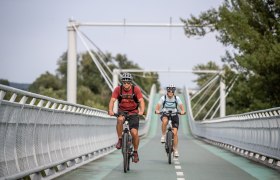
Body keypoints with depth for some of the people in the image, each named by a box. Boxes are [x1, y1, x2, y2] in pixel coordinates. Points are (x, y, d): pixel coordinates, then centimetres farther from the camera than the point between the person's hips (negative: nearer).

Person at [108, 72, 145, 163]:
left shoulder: (136, 89, -14)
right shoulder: (118, 89, -12)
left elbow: (141, 101, -24)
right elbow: (112, 100, -22)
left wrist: (142, 111, -43)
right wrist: (110, 110, -41)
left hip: (133, 112, 0)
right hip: (122, 111, 1)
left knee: (134, 133, -13)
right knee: (120, 120, -35)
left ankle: (135, 152, 10)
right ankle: (120, 140, -17)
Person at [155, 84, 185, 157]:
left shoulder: (177, 98, -8)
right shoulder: (163, 98, -11)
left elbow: (181, 106, -17)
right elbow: (158, 105, -19)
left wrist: (182, 111, -39)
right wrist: (157, 110, -41)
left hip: (174, 115, 1)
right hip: (165, 114, -1)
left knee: (175, 132, -11)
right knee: (165, 121, -38)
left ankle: (175, 150, -1)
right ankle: (163, 136, -17)